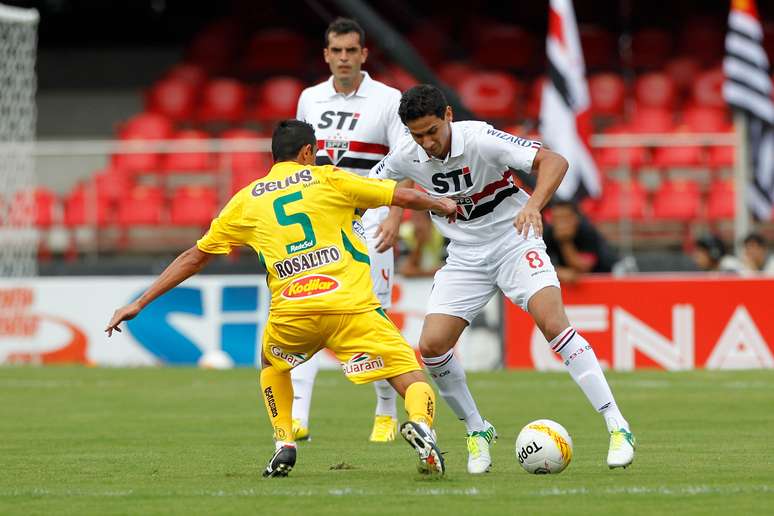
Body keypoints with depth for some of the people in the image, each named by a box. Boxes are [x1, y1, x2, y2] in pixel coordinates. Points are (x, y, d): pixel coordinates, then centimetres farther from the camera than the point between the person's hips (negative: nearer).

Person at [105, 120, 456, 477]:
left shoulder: (246, 200, 20)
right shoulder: (328, 180, 14)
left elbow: (194, 258, 24)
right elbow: (405, 197, 16)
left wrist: (139, 304, 31)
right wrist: (440, 204, 37)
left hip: (291, 311, 2)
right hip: (353, 307, -2)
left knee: (272, 362, 35)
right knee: (414, 383, 2)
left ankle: (284, 444, 18)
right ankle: (419, 424, -31)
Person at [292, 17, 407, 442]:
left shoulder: (388, 100, -2)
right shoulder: (310, 99, 11)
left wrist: (395, 216, -19)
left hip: (368, 221, -3)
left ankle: (386, 414, 16)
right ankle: (298, 416, -16)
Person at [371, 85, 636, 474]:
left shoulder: (480, 139, -23)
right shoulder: (406, 157, -9)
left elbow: (553, 161, -29)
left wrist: (534, 204, -46)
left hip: (513, 239, -5)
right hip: (464, 255, 5)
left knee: (552, 322, -25)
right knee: (431, 346, -10)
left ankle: (617, 428, -23)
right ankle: (477, 432, 13)